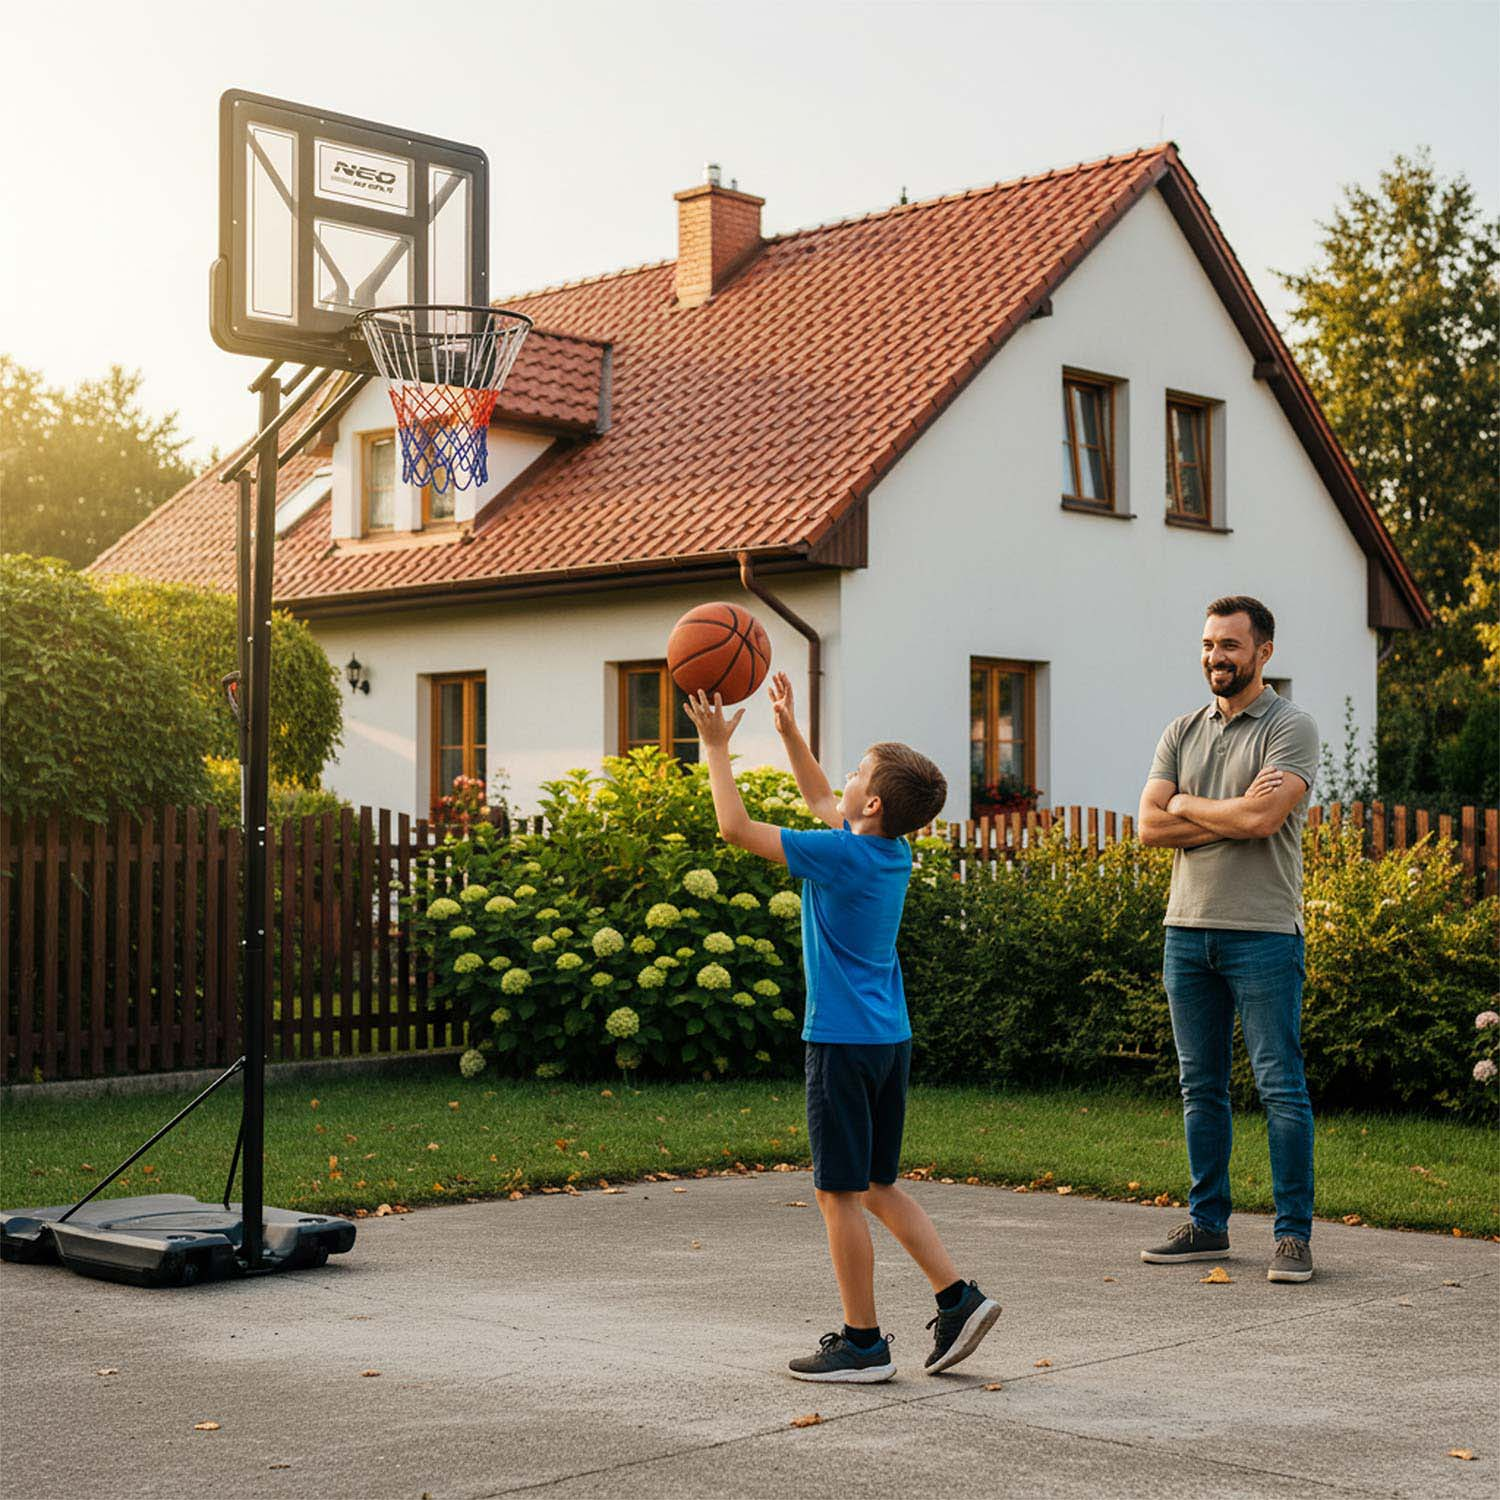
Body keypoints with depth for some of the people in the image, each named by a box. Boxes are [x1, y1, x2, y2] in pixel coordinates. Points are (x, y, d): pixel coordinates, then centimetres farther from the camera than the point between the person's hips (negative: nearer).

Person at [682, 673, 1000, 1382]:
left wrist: (717, 747, -1)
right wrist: (788, 729, 26)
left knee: (840, 1193, 1)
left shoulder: (842, 855, -16)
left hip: (844, 1041, -8)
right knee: (877, 1187, 17)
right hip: (889, 1038, 8)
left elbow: (736, 826, -11)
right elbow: (821, 801, 26)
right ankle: (959, 1297, 11)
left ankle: (862, 1343, 6)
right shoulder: (893, 853, 7)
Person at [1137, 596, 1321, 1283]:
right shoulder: (1182, 731, 13)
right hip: (1187, 928, 6)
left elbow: (1263, 818, -19)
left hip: (1262, 931, -6)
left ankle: (1293, 1233, 4)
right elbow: (1149, 825, 2)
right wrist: (1232, 815, -9)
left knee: (1280, 1086, -3)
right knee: (1200, 1085, 11)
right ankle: (1207, 1223, 20)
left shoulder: (1290, 727, -4)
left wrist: (1187, 804, -3)